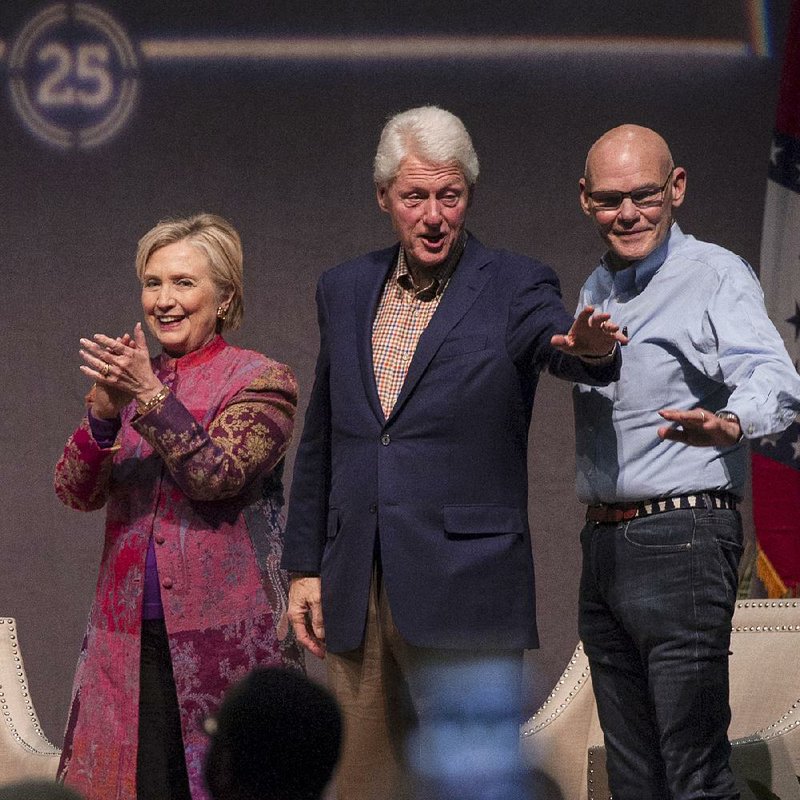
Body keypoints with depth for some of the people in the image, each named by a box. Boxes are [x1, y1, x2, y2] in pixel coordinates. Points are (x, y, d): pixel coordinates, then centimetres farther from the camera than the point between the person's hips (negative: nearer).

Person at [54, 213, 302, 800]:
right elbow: (76, 492, 2)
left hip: (226, 638, -4)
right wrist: (103, 414, -16)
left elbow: (215, 474, -15)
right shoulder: (129, 380, 14)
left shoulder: (260, 380, 0)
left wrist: (148, 396, -23)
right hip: (131, 638, 4)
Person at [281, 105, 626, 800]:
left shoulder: (514, 288, 0)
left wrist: (589, 348, -45)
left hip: (464, 589, -5)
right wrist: (304, 567, 14)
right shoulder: (345, 290, 13)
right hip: (355, 597, 5)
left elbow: (559, 343, -21)